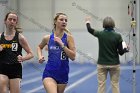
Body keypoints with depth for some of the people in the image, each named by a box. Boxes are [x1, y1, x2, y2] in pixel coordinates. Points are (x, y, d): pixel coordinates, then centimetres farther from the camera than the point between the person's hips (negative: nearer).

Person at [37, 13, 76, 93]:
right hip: (49, 73, -2)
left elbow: (73, 57, -11)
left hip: (63, 74, 2)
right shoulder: (48, 38, 0)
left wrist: (62, 44, -17)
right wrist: (40, 56, 4)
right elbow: (39, 47, 22)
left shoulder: (69, 37, -4)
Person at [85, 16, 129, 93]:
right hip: (114, 64, -1)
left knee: (101, 85, 2)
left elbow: (89, 29, 13)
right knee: (115, 84, 3)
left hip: (102, 64, 1)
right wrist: (125, 49, 16)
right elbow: (121, 52, -5)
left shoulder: (100, 34, -5)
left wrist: (88, 22, 33)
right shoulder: (117, 36, -9)